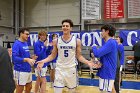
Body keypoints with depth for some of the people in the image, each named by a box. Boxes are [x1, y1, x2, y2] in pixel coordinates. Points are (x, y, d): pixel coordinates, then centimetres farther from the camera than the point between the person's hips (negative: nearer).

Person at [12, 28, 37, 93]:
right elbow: (14, 58, -25)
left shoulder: (26, 43, 11)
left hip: (28, 70, 9)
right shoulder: (16, 44, -15)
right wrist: (27, 59, -35)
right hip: (20, 71, -8)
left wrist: (31, 58, 1)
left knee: (29, 88, 20)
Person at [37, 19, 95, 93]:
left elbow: (79, 56, 2)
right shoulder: (56, 41, -1)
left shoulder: (77, 41, -4)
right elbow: (53, 55, 5)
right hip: (60, 69, 0)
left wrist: (87, 62, -16)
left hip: (71, 69, 0)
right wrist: (43, 61, -12)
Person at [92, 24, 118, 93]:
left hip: (107, 74, -10)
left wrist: (94, 47, -5)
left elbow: (97, 54, -25)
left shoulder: (110, 43, -18)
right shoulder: (110, 43, 15)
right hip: (106, 72, 10)